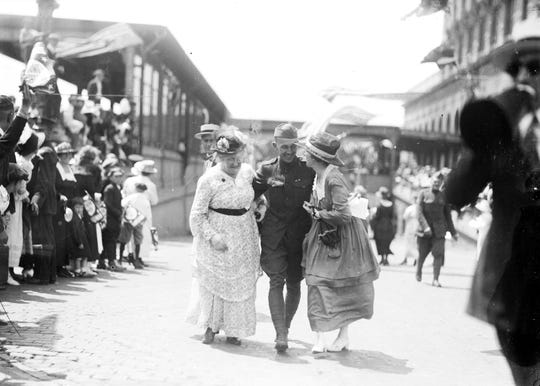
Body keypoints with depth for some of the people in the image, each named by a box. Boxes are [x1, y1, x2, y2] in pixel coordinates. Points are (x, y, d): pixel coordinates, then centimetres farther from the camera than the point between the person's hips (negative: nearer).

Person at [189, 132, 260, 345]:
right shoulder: (209, 179, -15)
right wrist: (212, 236, -22)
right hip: (218, 236, -4)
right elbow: (197, 215, -13)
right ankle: (211, 327, 20)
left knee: (242, 283, 6)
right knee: (214, 282, 3)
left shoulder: (247, 172, 0)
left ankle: (233, 330, 17)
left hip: (244, 237, 5)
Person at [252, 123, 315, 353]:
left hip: (299, 236, 1)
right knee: (276, 282, -11)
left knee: (294, 284, 9)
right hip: (273, 235, -1)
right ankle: (280, 335, -16)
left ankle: (285, 326, 29)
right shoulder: (266, 170, 3)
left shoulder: (308, 170, 1)